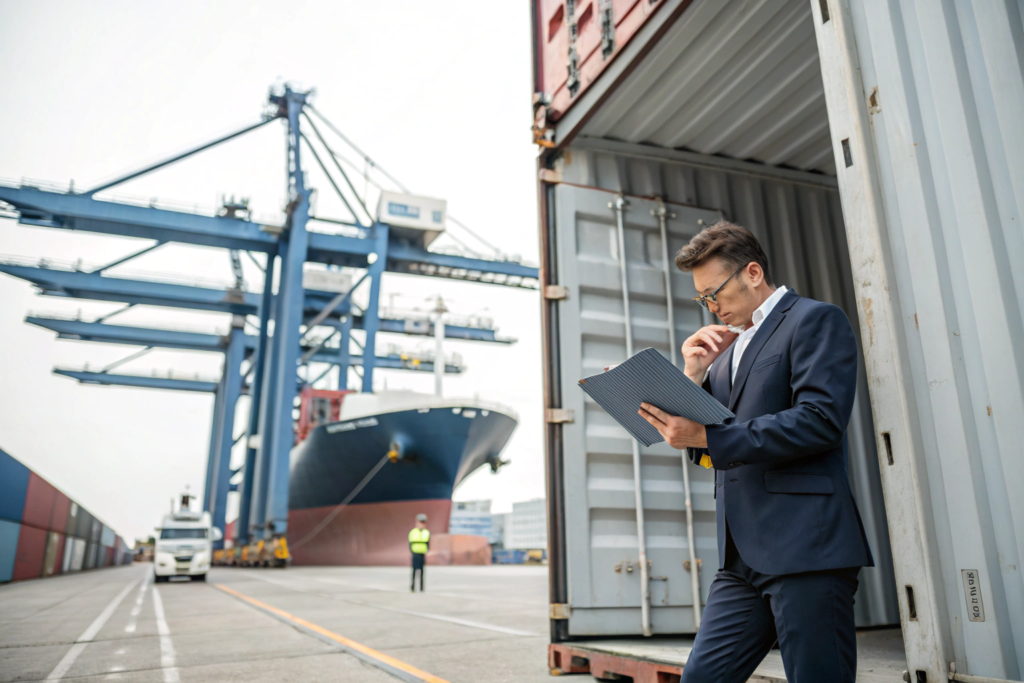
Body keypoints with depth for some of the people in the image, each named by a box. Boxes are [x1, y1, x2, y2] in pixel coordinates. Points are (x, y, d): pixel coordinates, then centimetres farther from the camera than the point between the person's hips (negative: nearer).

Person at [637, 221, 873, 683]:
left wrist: (707, 436, -18)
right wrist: (694, 375, 2)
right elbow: (703, 450, 18)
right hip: (743, 557, 7)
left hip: (804, 546, -7)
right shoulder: (727, 346, 21)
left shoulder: (816, 320, -1)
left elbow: (821, 420, -17)